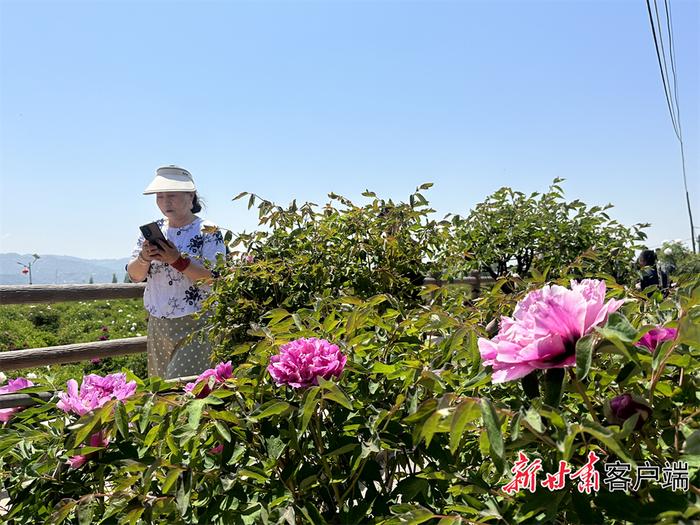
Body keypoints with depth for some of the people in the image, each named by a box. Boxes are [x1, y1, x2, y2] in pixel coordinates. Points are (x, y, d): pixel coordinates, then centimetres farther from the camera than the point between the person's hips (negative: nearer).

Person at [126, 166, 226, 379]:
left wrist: (177, 260, -24)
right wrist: (144, 258, -15)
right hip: (157, 325, 6)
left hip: (195, 325, -5)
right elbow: (134, 275, 6)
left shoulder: (208, 231, -6)